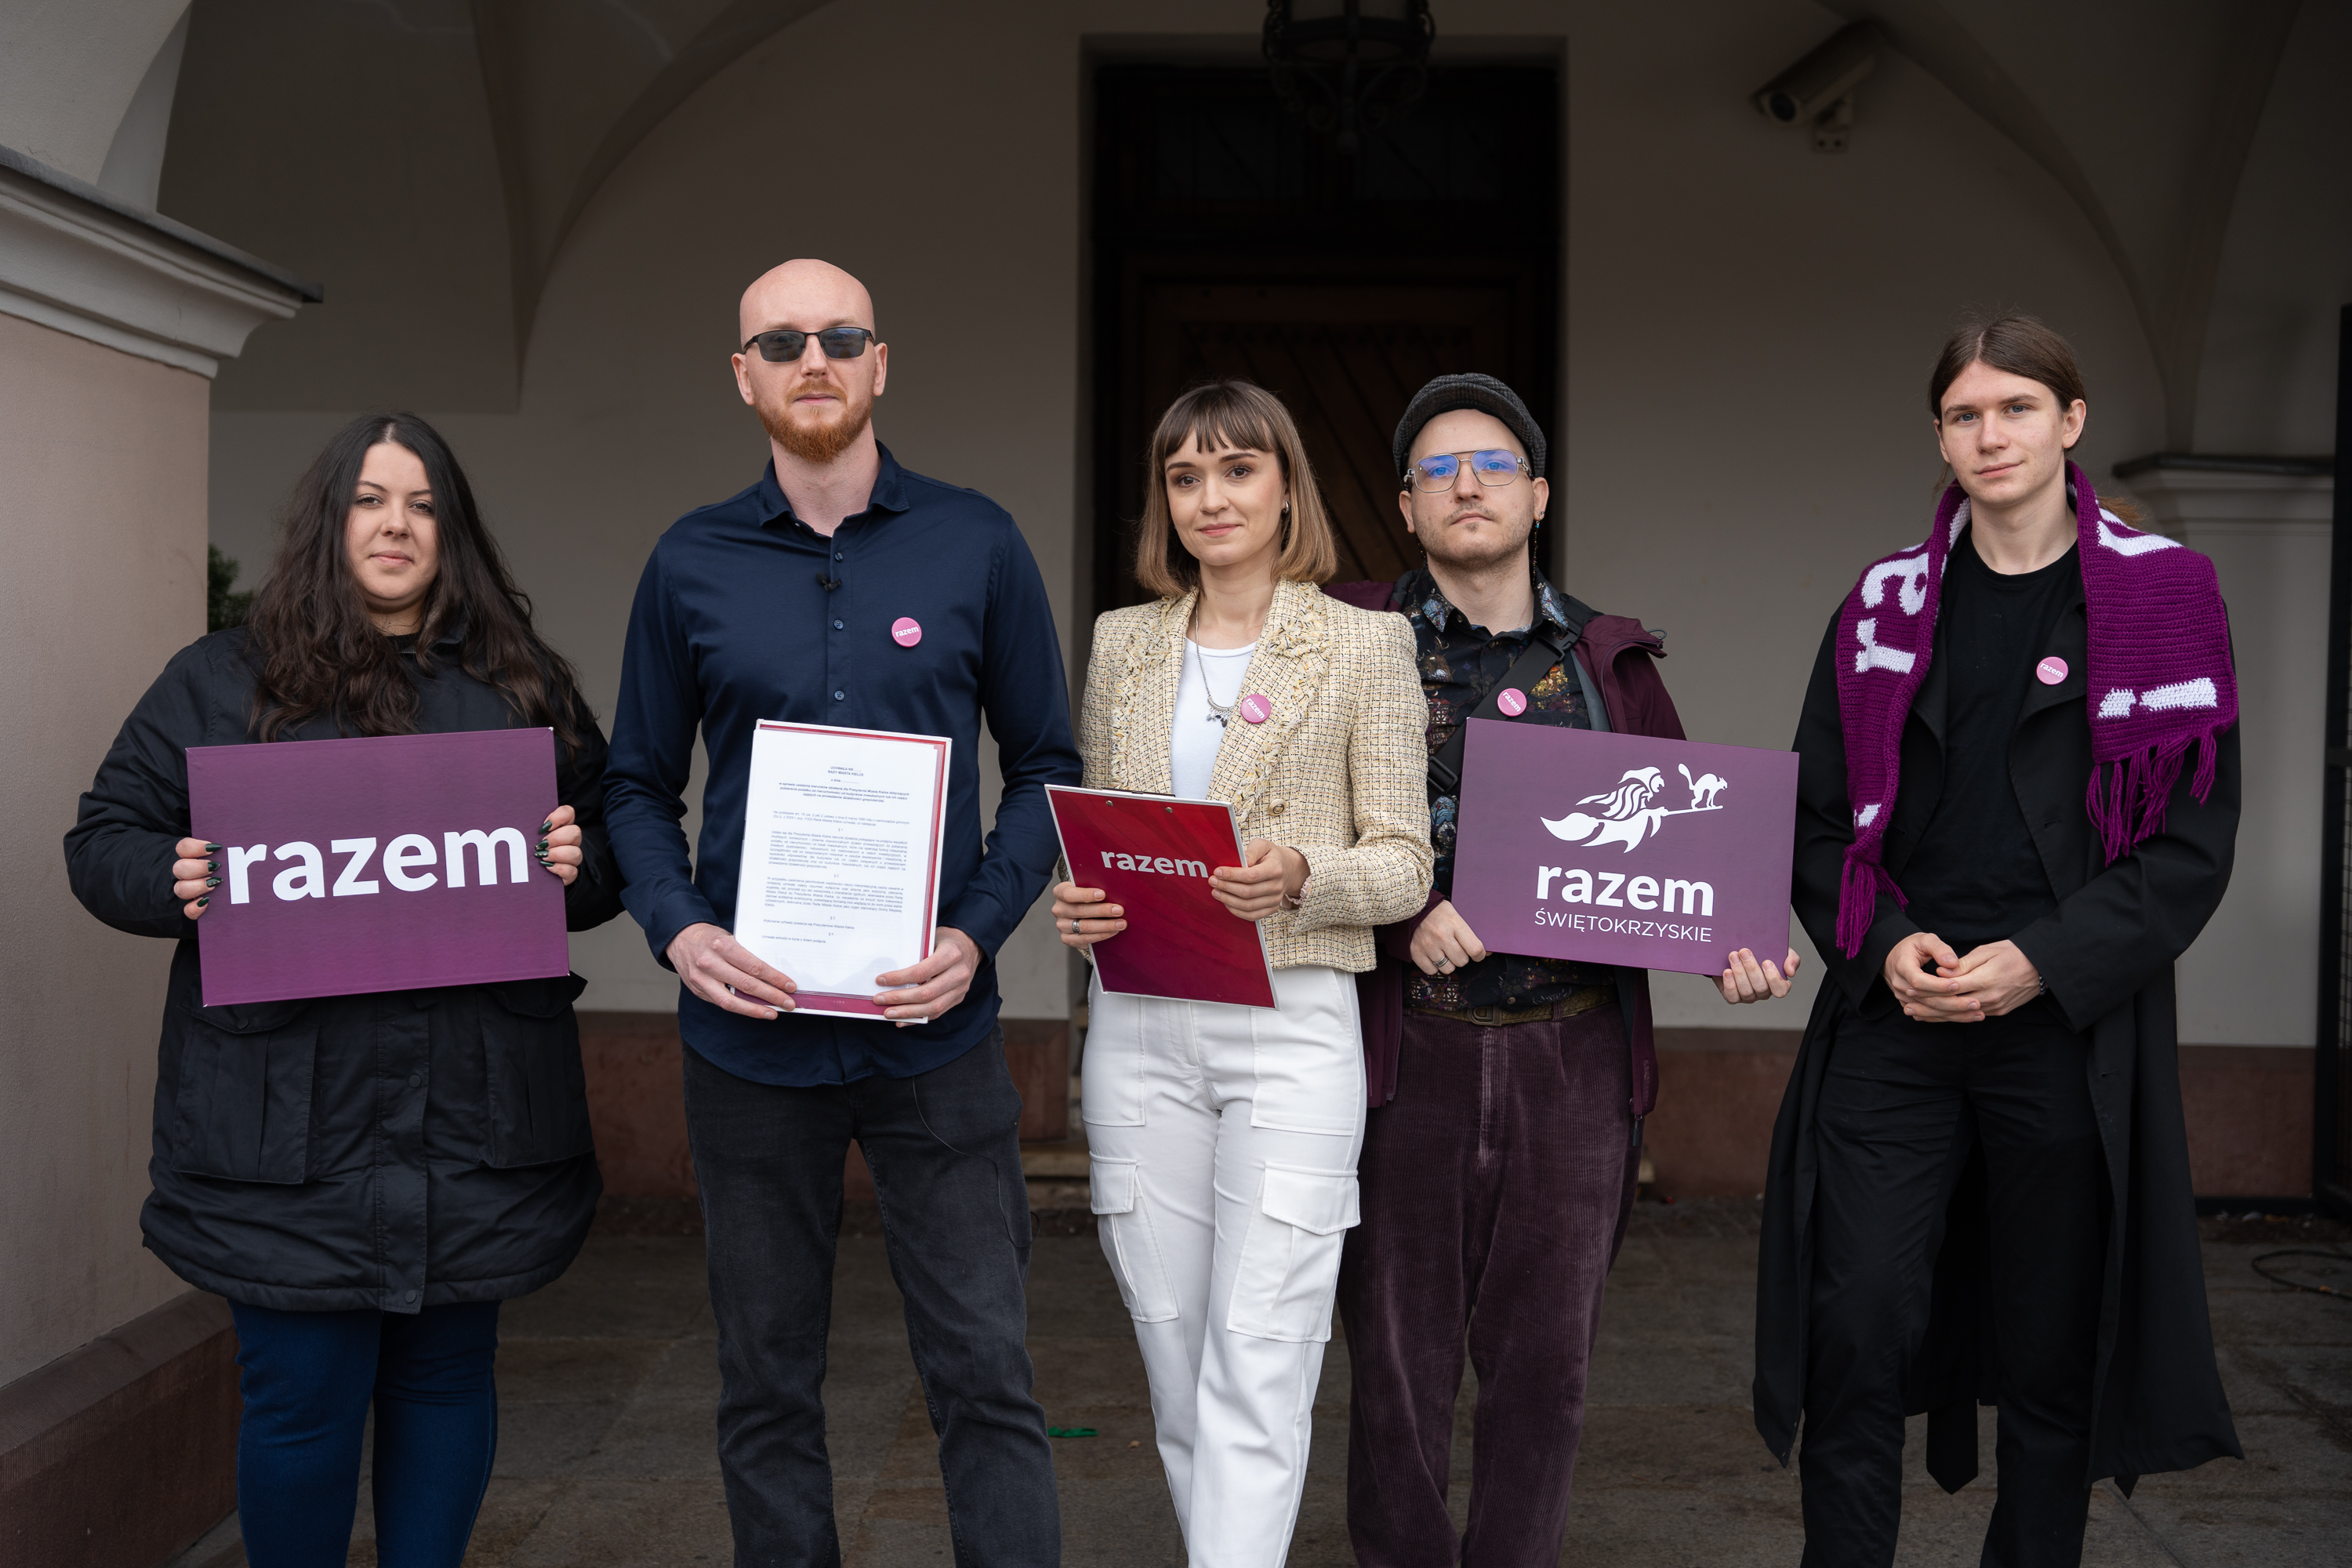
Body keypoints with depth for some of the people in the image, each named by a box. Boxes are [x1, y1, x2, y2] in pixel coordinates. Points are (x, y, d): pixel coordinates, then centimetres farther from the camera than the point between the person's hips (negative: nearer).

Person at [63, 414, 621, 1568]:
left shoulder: (523, 686, 11)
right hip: (289, 1118, -2)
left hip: (473, 1115, 2)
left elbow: (613, 854, 14)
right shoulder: (222, 681, 7)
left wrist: (580, 866, -9)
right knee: (303, 1395, 2)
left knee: (447, 1375, 12)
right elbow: (103, 839, 8)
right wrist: (173, 881, -13)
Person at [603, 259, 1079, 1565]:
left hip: (935, 1026, -1)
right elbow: (639, 786, 9)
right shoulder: (690, 563, 5)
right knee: (765, 1386, 13)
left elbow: (1045, 768, 5)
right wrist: (678, 930, -9)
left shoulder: (975, 543, 2)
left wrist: (980, 930, -10)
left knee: (984, 1373, 2)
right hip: (750, 1031, 1)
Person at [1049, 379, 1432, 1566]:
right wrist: (1072, 901, -3)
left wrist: (1300, 877, -20)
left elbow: (1404, 861, -1)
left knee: (1258, 1371, -6)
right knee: (1174, 1363, 11)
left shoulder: (1365, 644, 1)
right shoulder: (1123, 642, 12)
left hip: (1291, 1030, -4)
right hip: (1139, 1027, 4)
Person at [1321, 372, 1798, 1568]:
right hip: (1409, 1052, -2)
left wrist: (1735, 946, -7)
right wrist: (1406, 918, -18)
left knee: (1543, 1363, 9)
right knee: (1398, 1361, 6)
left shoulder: (1609, 661, 11)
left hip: (1573, 1054, 2)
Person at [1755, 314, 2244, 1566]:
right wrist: (1885, 946, -7)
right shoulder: (1886, 605, 10)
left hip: (2071, 1028, -1)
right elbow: (1817, 817, 10)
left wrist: (2043, 965, -12)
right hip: (1892, 1019, 2)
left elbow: (2193, 842, -1)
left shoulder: (2163, 596, 3)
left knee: (2052, 1361, 8)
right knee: (1857, 1339, -3)